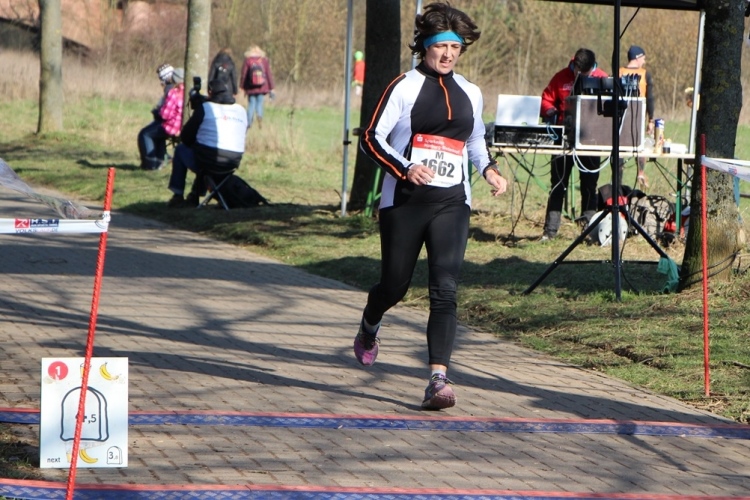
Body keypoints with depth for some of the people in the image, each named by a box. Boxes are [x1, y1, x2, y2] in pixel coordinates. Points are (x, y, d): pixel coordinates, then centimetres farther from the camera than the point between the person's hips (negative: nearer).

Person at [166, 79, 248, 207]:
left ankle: (178, 196, 22)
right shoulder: (241, 111, 9)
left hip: (209, 163, -5)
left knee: (181, 149, 24)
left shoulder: (205, 108, -3)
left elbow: (185, 137, 1)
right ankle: (194, 196, 38)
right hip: (232, 166, 5)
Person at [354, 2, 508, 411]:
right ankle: (368, 330, 45)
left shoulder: (470, 94, 12)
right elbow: (371, 139, -6)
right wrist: (404, 169, -21)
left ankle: (438, 378, -19)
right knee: (394, 286, 10)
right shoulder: (405, 87, -2)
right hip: (405, 201, -2)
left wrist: (489, 169, 9)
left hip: (452, 204, 2)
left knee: (445, 290, -13)